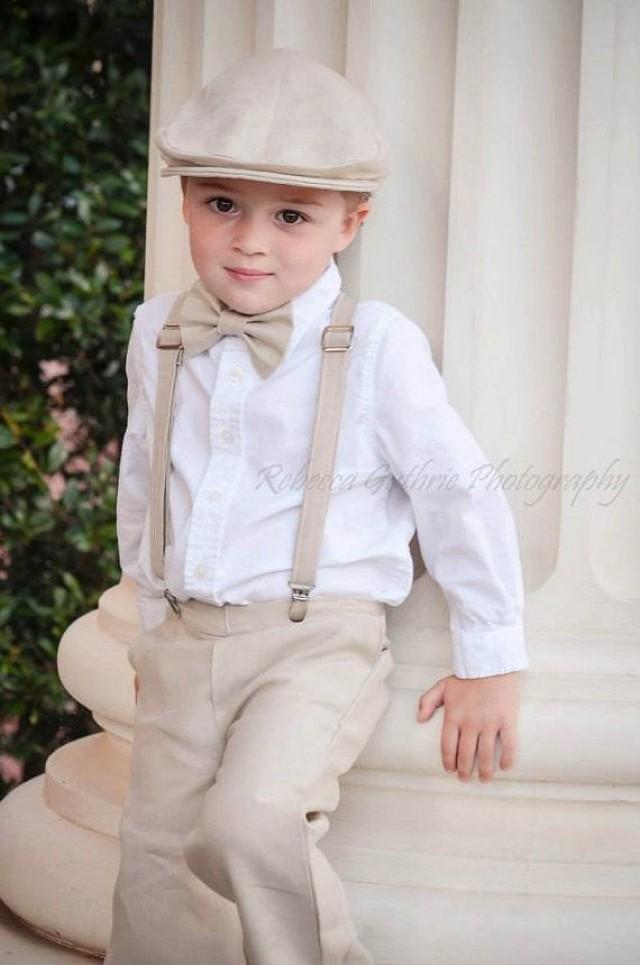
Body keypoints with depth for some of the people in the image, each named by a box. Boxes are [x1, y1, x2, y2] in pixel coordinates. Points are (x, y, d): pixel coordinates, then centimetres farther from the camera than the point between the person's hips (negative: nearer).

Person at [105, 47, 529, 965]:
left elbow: (459, 492, -5)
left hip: (318, 640, -5)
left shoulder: (375, 346, -11)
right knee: (153, 863, 5)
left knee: (249, 819, -27)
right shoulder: (159, 333, 5)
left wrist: (491, 664, -1)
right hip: (187, 640, 5)